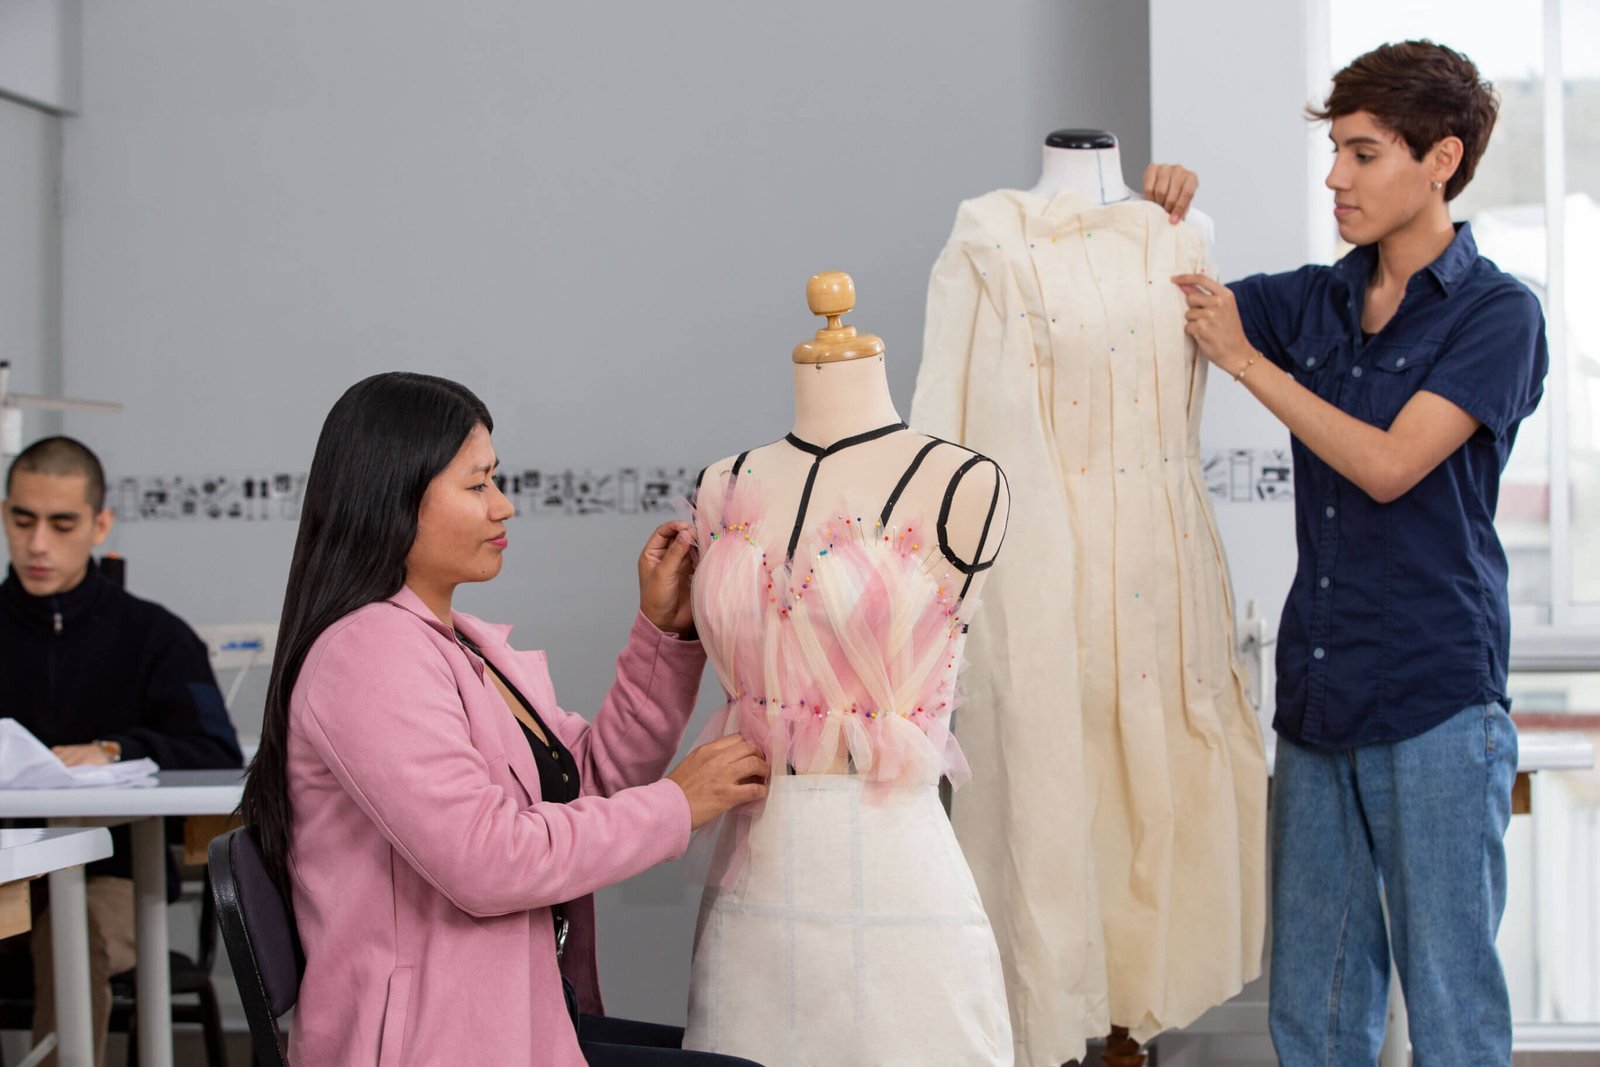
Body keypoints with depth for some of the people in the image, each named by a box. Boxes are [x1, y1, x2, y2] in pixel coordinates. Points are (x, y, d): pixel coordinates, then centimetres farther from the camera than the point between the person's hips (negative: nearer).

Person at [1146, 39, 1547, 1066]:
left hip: (1436, 699, -6)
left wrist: (1249, 362, -10)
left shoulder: (1496, 313, -5)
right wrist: (1164, 215, 2)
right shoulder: (1316, 299, 11)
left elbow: (1388, 465, -15)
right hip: (1317, 688, 6)